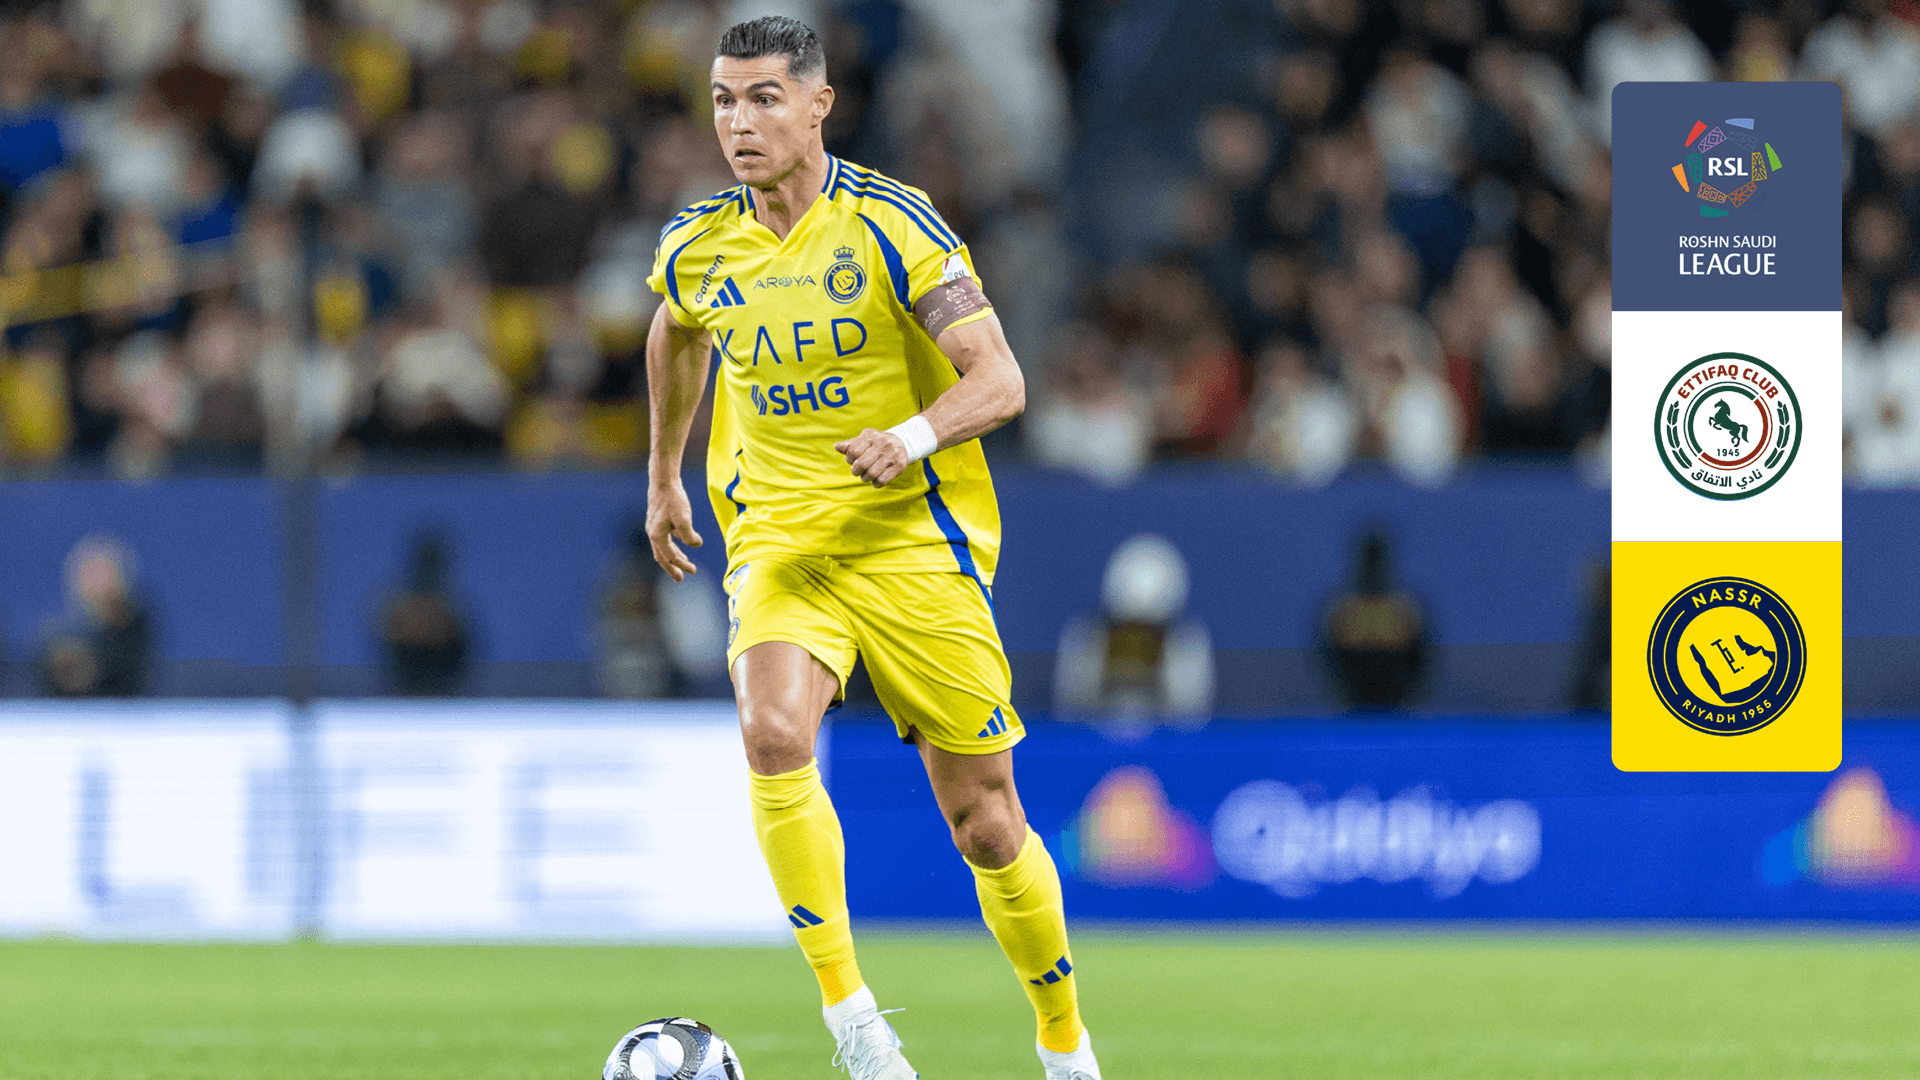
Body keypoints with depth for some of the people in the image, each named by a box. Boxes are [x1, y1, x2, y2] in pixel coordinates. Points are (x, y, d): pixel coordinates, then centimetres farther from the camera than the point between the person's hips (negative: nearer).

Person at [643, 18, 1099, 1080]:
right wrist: (663, 473, 33)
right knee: (774, 735, -28)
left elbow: (1000, 380, -18)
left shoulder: (890, 225, -12)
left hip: (914, 542, -3)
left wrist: (913, 436, -36)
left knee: (984, 822, 2)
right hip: (776, 542, 3)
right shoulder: (695, 249, 3)